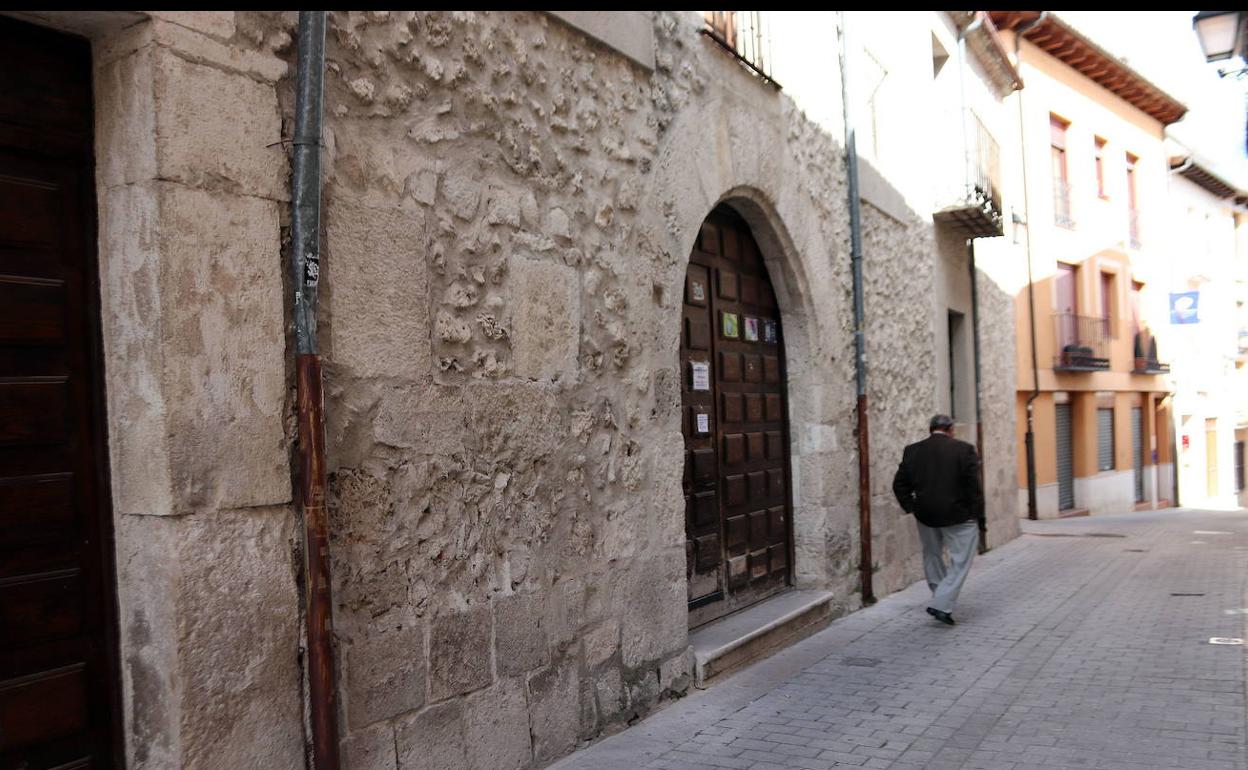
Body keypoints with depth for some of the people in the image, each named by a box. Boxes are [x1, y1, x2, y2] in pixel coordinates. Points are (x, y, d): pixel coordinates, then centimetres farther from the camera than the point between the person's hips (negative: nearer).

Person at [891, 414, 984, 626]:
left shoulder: (912, 451, 1)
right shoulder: (964, 449, -9)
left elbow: (899, 484, 1)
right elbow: (974, 487, -10)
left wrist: (911, 507, 9)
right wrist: (979, 516, -3)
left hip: (926, 515, 4)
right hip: (959, 516, -4)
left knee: (932, 555, 22)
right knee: (960, 562, 4)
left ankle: (942, 599, 30)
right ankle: (942, 605, -5)